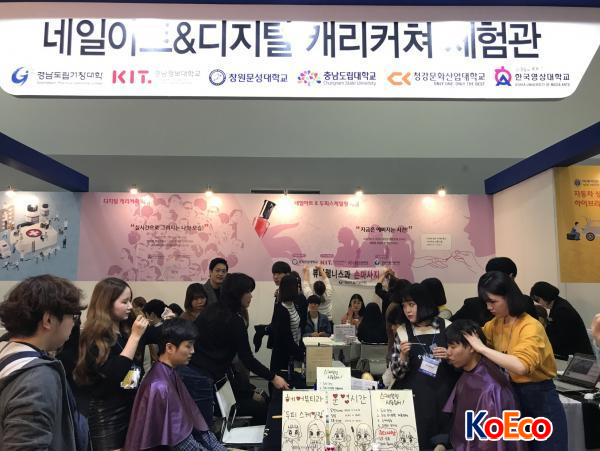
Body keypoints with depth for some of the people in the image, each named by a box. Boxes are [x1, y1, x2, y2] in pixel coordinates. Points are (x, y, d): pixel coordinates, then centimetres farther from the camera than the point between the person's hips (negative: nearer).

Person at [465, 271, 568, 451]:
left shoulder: (531, 327, -22)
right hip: (513, 395, 7)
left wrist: (482, 348, -34)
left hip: (540, 399, -7)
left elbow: (521, 366, -38)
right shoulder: (496, 324, -1)